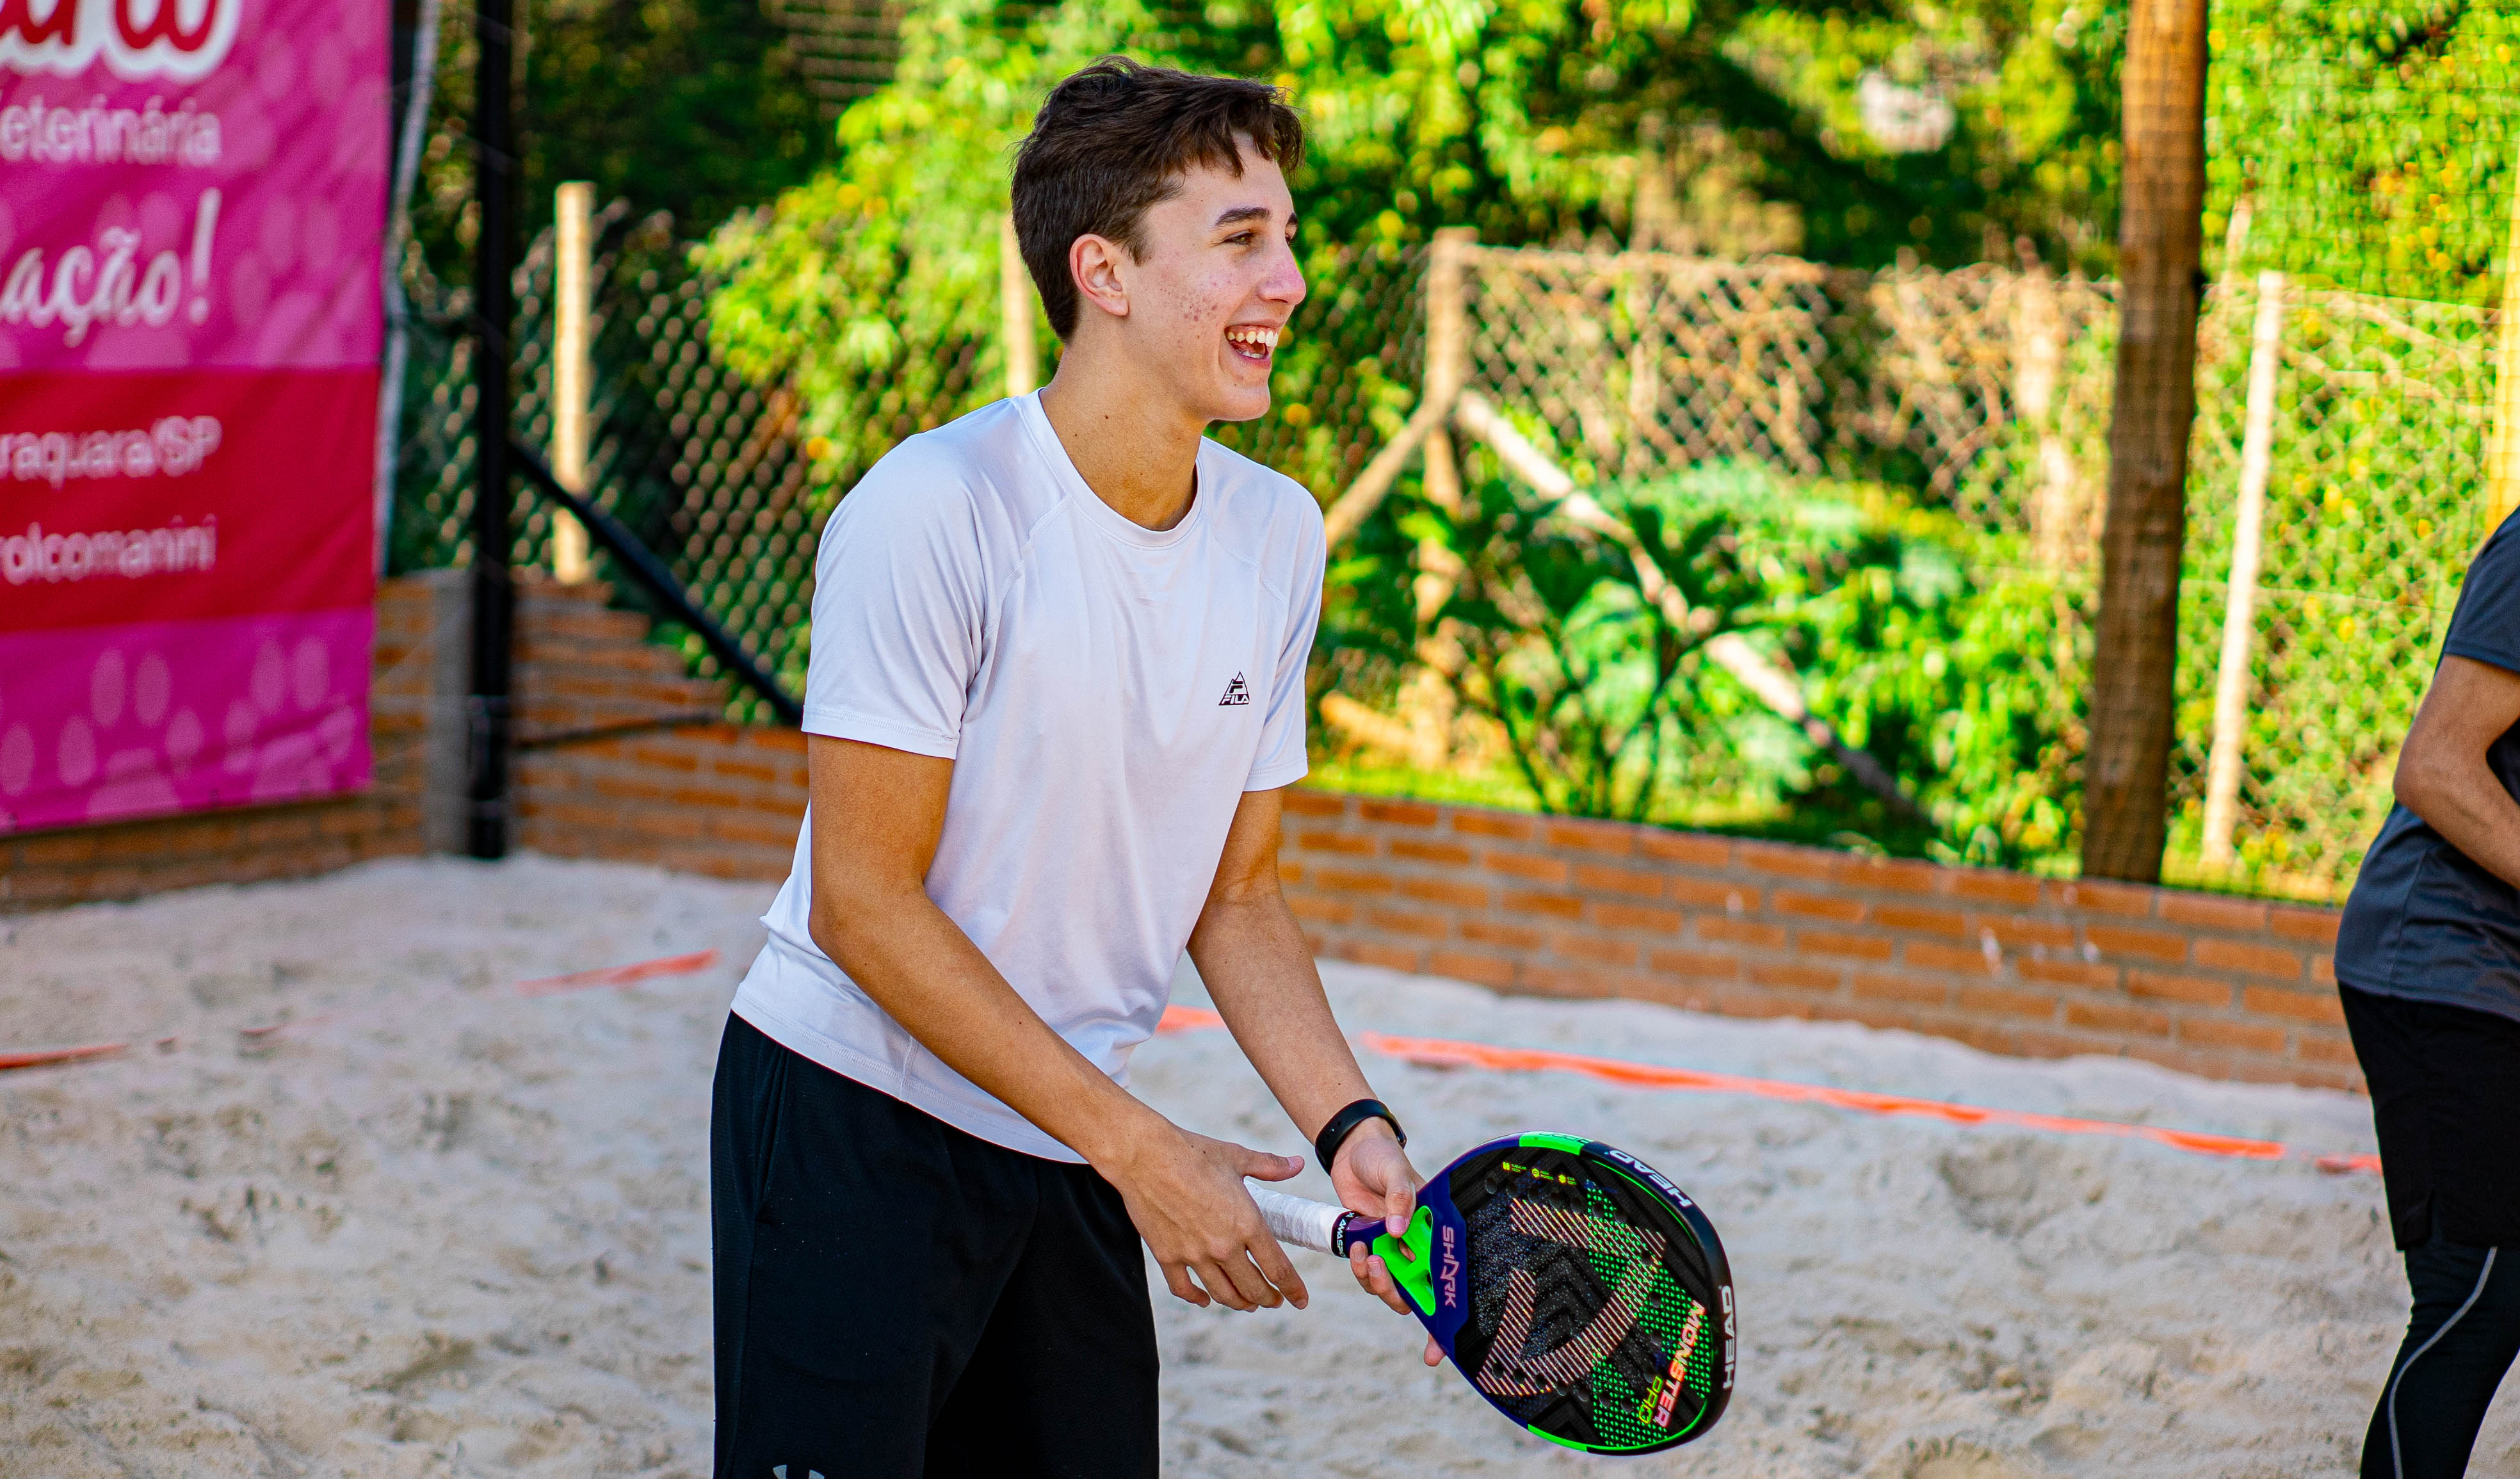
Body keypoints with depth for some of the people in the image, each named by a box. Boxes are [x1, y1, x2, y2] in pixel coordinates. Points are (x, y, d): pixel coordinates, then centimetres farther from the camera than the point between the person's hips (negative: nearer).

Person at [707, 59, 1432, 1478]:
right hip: (854, 1119, -6)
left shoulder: (1280, 533, 2)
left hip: (1073, 1151, 6)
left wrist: (1351, 1125, -7)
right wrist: (1138, 1146, -19)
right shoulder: (933, 510, -19)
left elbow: (1236, 895, 9)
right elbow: (864, 906, -19)